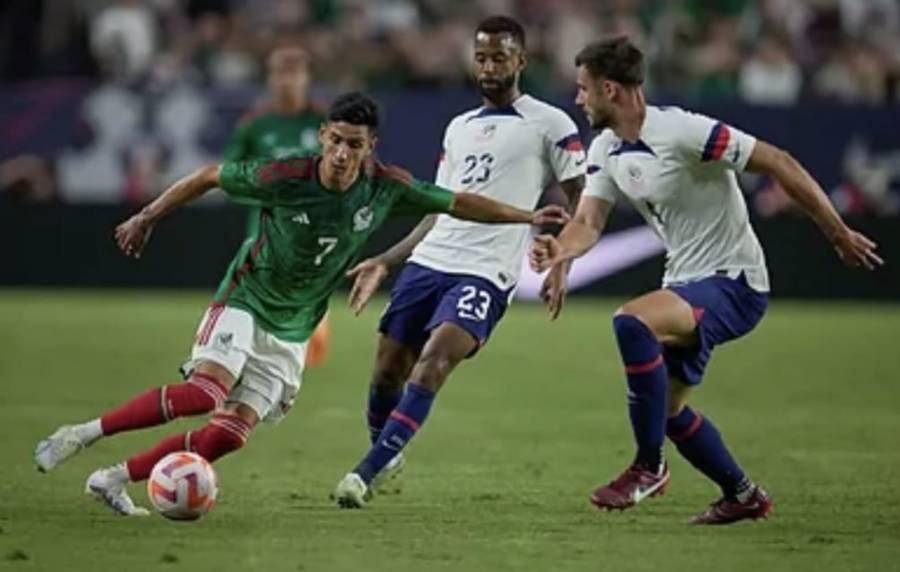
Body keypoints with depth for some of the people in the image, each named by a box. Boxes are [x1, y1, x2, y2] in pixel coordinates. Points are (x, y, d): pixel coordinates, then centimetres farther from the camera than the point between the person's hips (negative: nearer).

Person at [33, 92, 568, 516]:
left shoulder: (386, 187, -10)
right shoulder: (283, 178, -20)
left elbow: (458, 202, 2)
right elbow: (210, 176, -5)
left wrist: (528, 216, 1)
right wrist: (148, 218, 1)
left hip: (290, 334, 5)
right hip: (244, 303, -4)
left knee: (231, 433, -8)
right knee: (206, 391, -30)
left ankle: (117, 479, 2)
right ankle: (81, 435, -19)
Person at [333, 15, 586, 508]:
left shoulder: (549, 125, 2)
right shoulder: (459, 128, 21)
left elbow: (584, 203, -1)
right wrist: (384, 262, 21)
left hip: (485, 274, -6)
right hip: (428, 263, 6)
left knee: (433, 361, -24)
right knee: (387, 371, 4)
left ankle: (367, 472, -25)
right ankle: (386, 456, 30)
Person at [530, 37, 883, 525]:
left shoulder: (679, 131, -22)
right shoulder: (605, 151, 4)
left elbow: (778, 163, -20)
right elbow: (588, 222, -1)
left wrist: (838, 234, -18)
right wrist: (560, 251, -26)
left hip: (733, 283, -10)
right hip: (687, 283, 10)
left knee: (631, 322, -31)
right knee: (667, 408, 15)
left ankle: (648, 467, -19)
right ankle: (743, 496, 35)